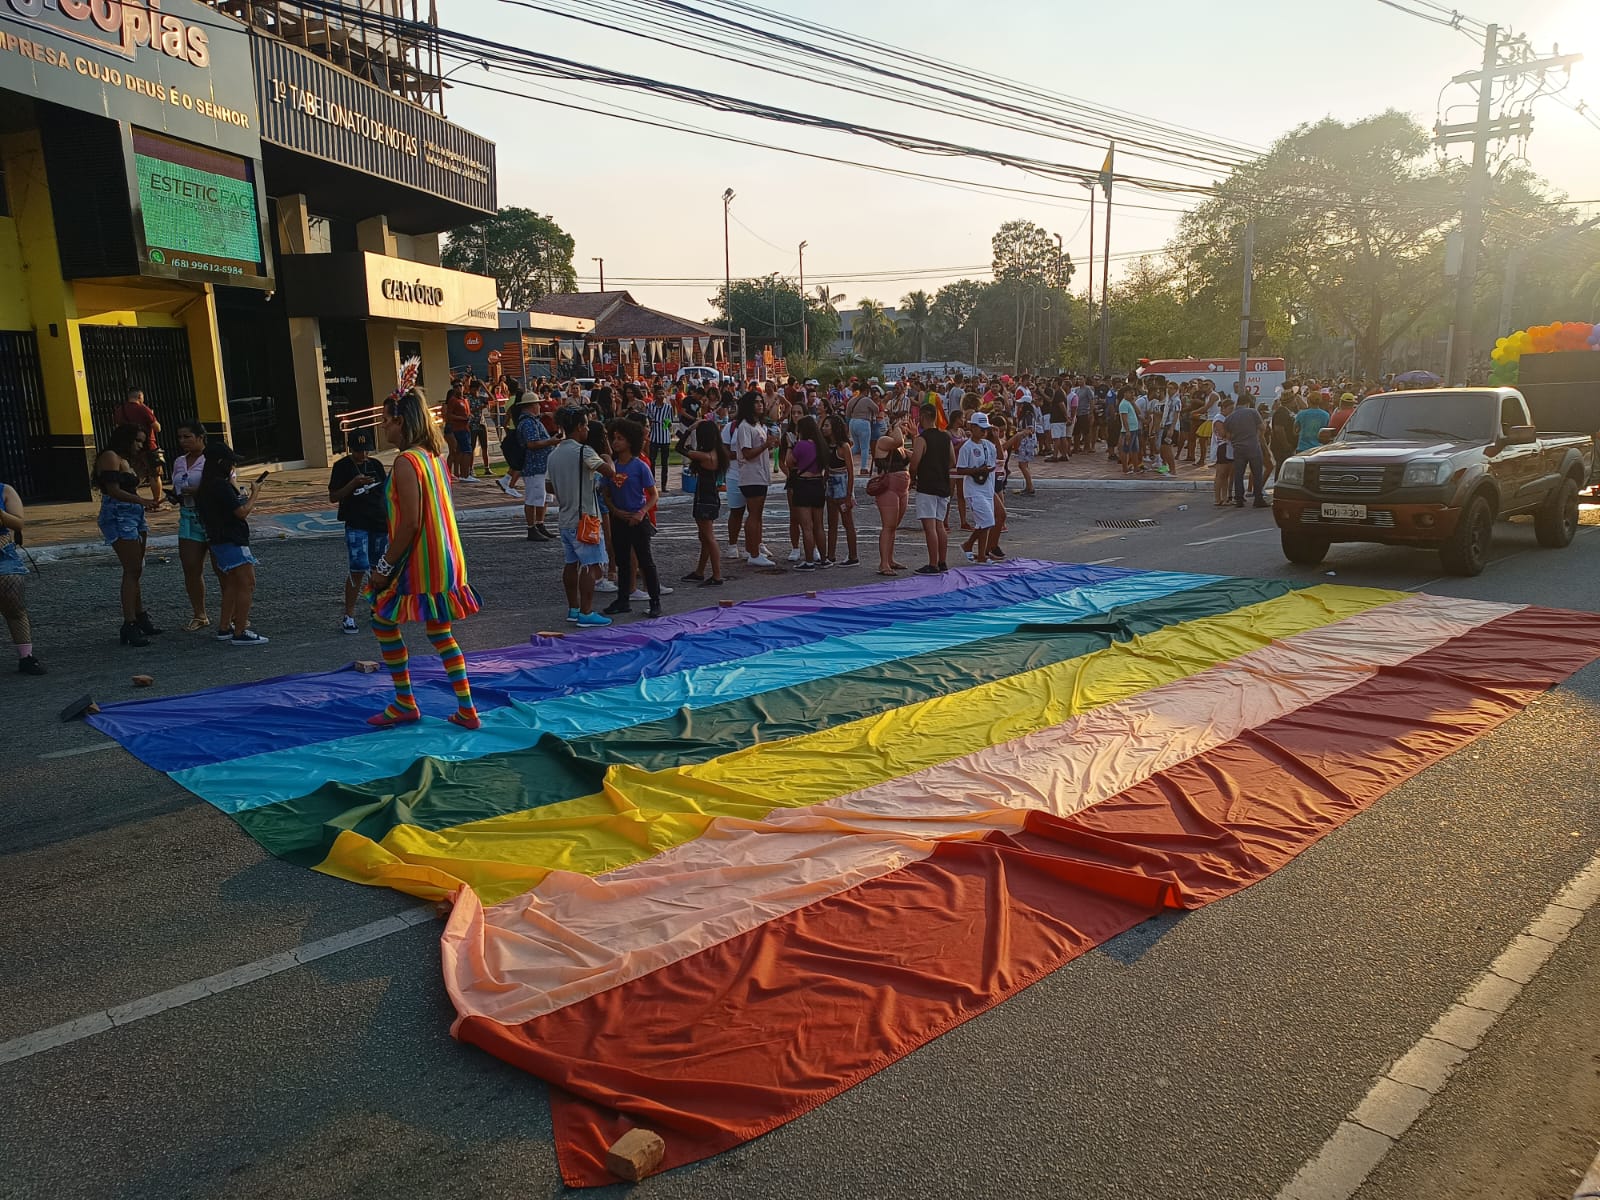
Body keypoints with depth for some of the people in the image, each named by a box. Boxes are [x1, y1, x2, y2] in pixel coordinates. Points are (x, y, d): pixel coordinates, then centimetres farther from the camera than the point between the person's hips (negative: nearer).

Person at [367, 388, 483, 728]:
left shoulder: (406, 461, -16)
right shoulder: (432, 455, 11)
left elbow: (410, 523, -21)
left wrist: (385, 566, -13)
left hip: (420, 562, -8)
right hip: (444, 560, 9)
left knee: (384, 622, 10)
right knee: (441, 633, 15)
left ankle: (405, 704, 16)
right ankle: (466, 710, 13)